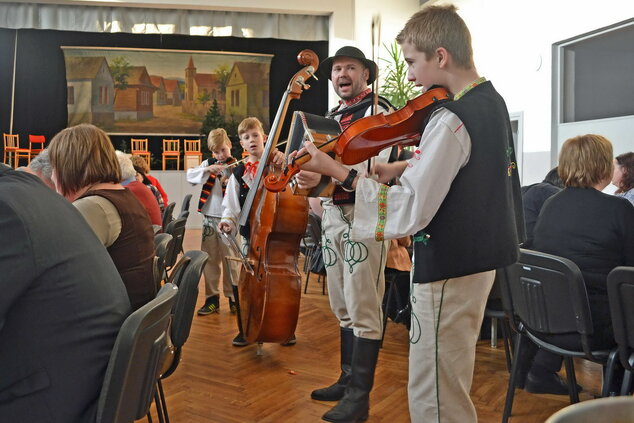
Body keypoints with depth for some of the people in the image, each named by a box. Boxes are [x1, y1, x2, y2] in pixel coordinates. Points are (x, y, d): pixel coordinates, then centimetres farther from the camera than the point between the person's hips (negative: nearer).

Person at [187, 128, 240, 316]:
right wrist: (207, 170, -20)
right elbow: (190, 176, -6)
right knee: (210, 260, 8)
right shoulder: (208, 164, 10)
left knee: (231, 260, 2)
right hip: (209, 218, 4)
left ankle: (233, 297, 16)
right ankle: (212, 299, 18)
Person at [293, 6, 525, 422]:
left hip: (450, 269, -10)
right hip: (481, 257, 10)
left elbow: (408, 211, -28)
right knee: (452, 389, 23)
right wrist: (406, 166, 5)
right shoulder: (492, 100, 6)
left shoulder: (451, 119, -23)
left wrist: (336, 170, -24)